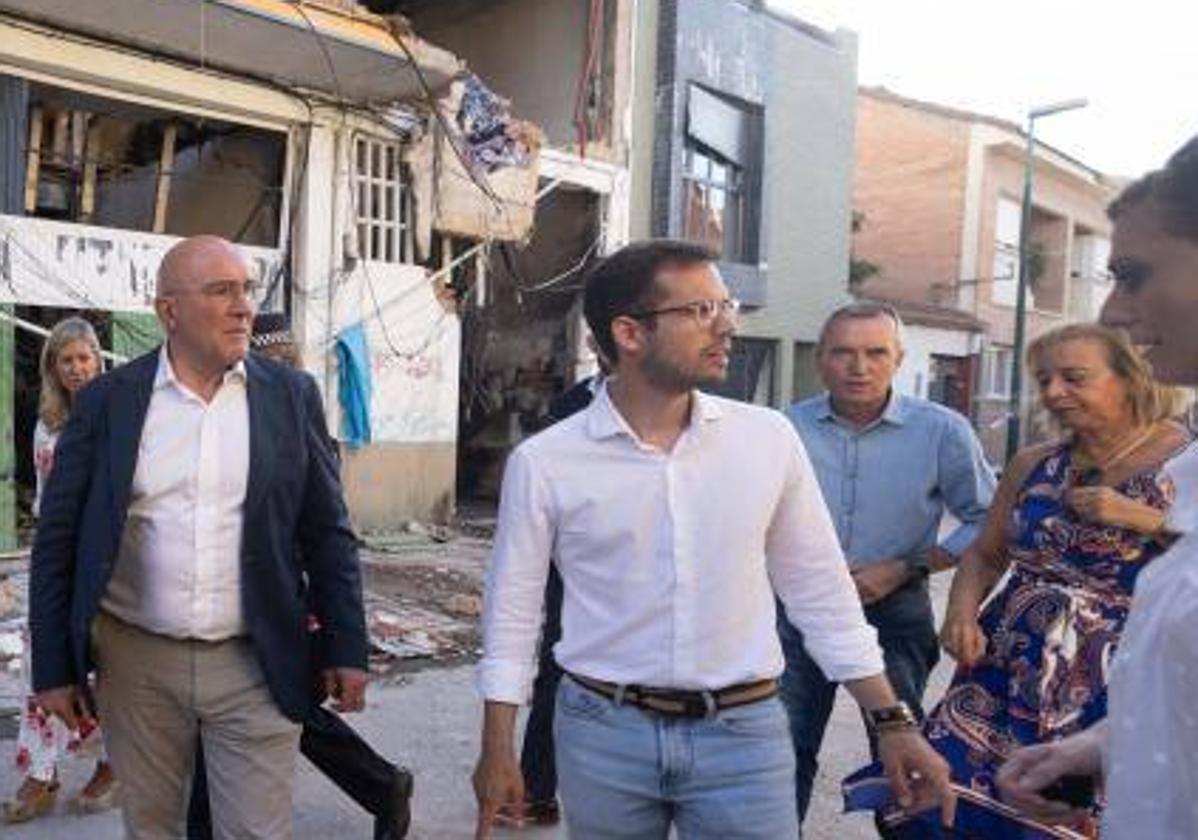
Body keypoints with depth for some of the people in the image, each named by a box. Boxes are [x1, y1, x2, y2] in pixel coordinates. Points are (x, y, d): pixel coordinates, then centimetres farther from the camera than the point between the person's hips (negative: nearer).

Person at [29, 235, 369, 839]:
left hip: (257, 666, -1)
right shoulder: (106, 401, -1)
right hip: (135, 662, 1)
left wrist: (346, 648, 0)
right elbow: (58, 541, 3)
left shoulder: (291, 396, -1)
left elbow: (327, 533, 2)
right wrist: (54, 668, 1)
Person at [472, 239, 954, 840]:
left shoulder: (770, 438, -3)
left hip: (743, 732, 1)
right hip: (602, 732, 0)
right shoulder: (544, 462, -8)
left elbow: (821, 591, 4)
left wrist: (892, 721, 3)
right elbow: (513, 610, 1)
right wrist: (496, 751, 3)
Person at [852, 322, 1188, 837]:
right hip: (1005, 673, 4)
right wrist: (962, 611, -2)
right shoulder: (1032, 465, 10)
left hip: (1112, 692, -4)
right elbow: (985, 554, 16)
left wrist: (1143, 518, -18)